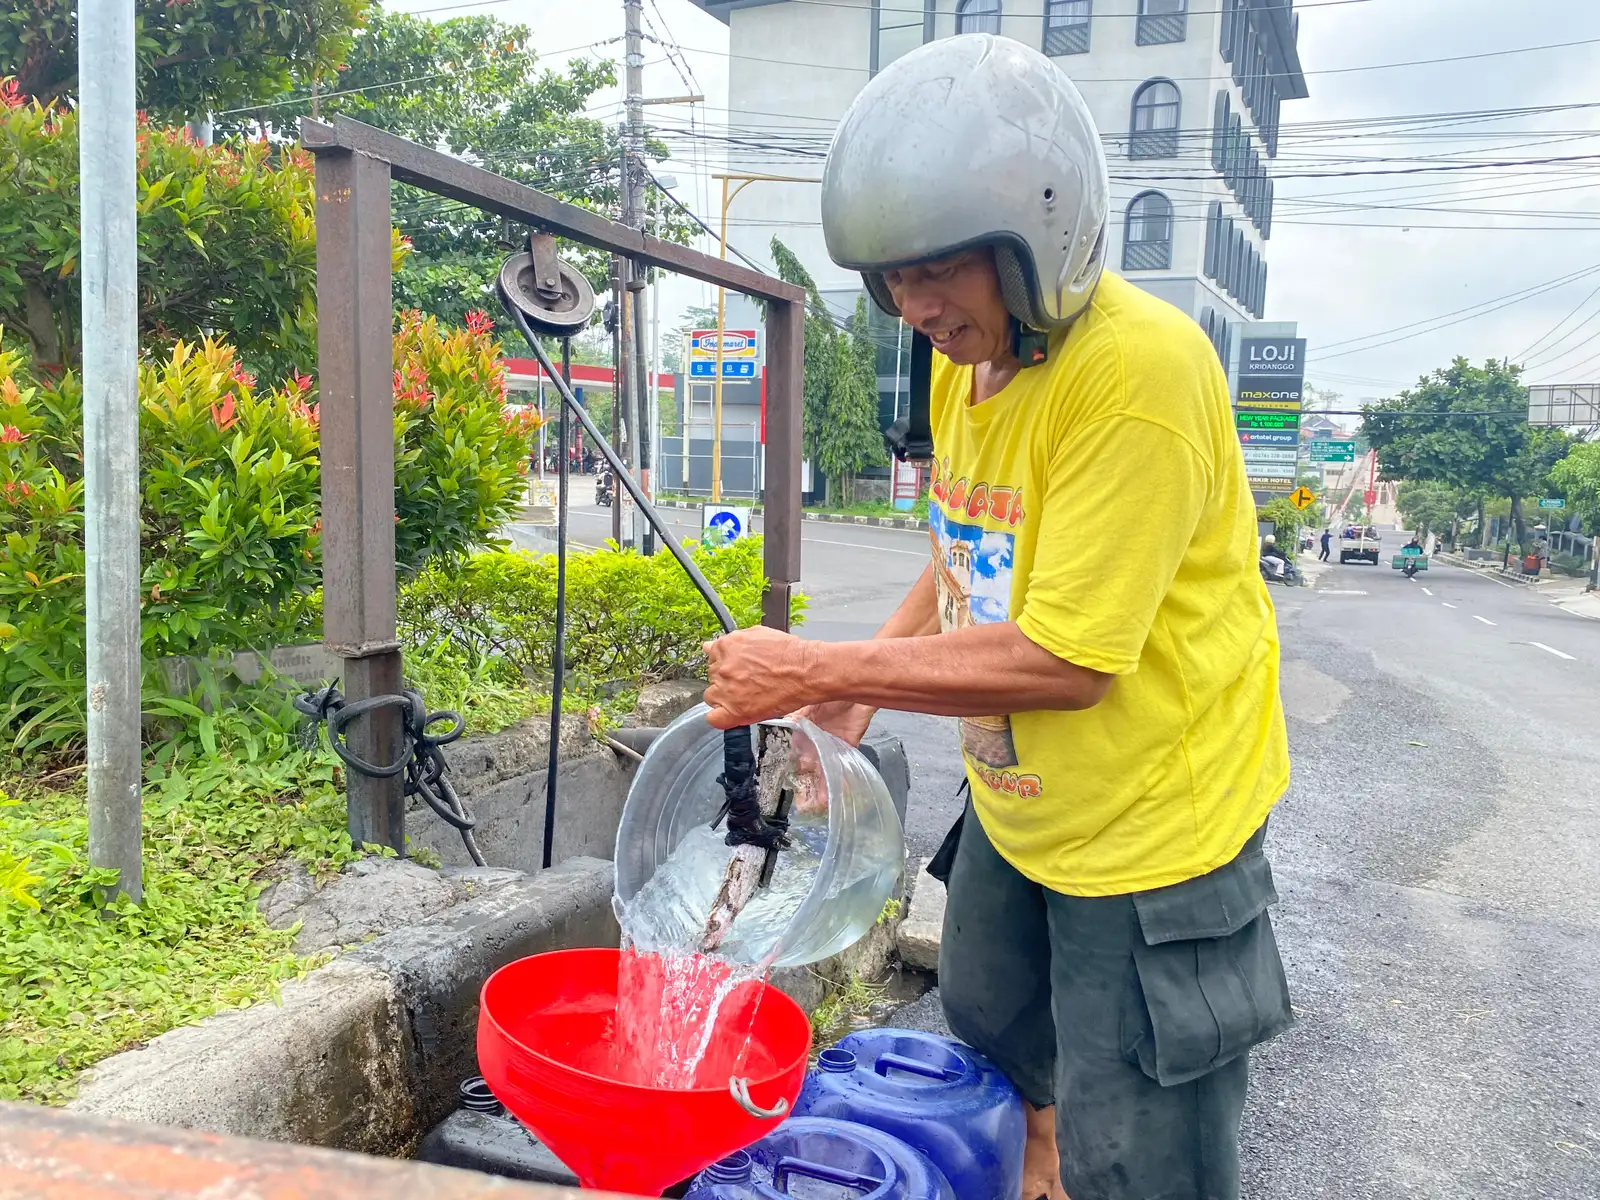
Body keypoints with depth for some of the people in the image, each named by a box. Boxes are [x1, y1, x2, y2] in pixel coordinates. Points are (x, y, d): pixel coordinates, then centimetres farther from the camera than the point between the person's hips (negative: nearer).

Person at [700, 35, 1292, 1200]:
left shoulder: (1139, 369, -27)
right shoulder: (963, 361, 0)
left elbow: (1064, 659, -29)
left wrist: (817, 670, -23)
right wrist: (860, 687, -2)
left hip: (1151, 822, -8)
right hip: (1017, 795, 8)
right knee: (987, 1009, 29)